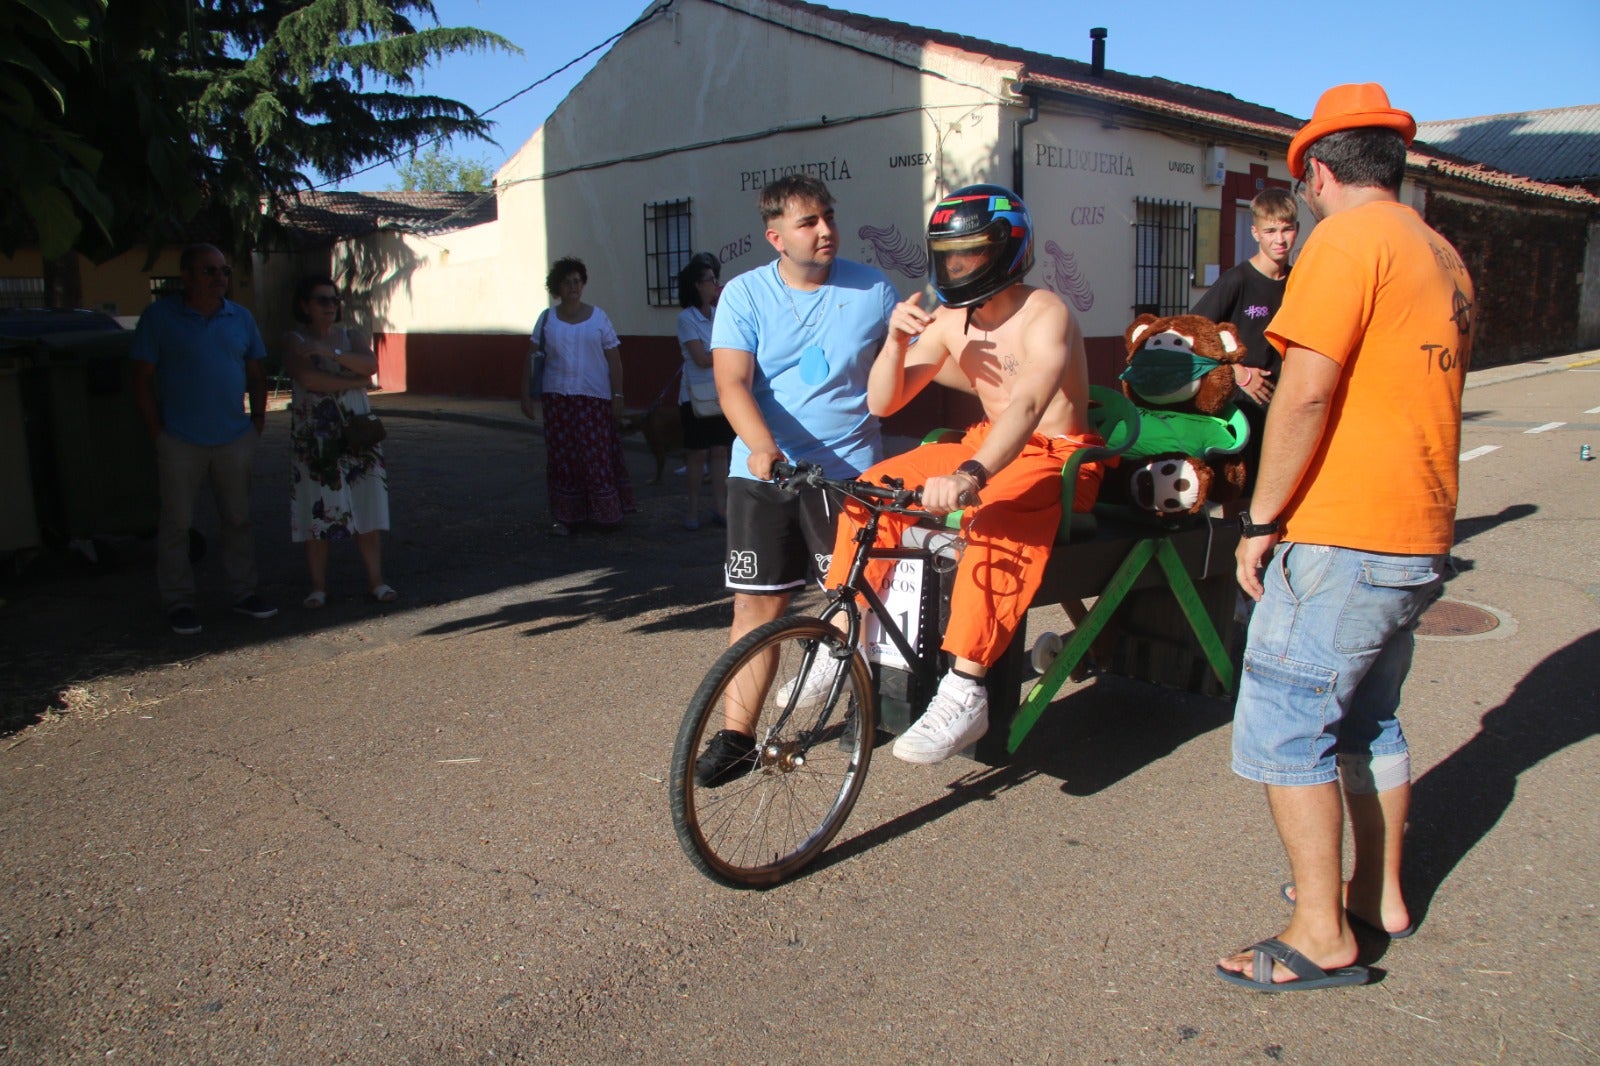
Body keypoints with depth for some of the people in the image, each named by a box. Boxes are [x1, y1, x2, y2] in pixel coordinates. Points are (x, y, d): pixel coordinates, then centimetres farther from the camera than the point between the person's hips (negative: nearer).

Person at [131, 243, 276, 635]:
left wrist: (258, 422, 6)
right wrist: (158, 431, -8)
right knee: (176, 523, 4)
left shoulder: (241, 318, 8)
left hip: (234, 439, 4)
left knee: (238, 518, 10)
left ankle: (243, 592, 22)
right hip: (180, 442, -3)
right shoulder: (159, 316, -4)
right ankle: (179, 602, 13)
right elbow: (142, 379, -4)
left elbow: (256, 375, 15)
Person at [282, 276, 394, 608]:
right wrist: (353, 381, -11)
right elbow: (308, 378, -17)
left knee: (366, 507, 1)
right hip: (314, 436, -2)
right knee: (317, 510, -1)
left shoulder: (351, 335, 10)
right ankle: (318, 586, 8)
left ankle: (376, 581, 7)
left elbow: (370, 365, -10)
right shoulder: (294, 340, 1)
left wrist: (330, 352, -21)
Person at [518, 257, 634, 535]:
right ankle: (566, 516, 11)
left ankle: (606, 513, 9)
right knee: (562, 457, 3)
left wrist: (618, 397, -5)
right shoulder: (547, 320, 6)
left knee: (598, 455, -1)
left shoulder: (598, 317, 4)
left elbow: (614, 360, 1)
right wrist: (526, 395, 1)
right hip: (558, 399, 2)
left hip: (595, 399, -1)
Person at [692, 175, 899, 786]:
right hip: (764, 472, 0)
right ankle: (737, 731, 9)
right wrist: (761, 444, -28)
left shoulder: (872, 289, 5)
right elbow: (732, 382, -12)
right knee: (758, 602, 0)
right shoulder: (745, 295, 1)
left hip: (851, 472, 0)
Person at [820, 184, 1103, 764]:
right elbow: (884, 403, 1)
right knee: (874, 487, -9)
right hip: (988, 444, 7)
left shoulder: (1044, 315, -18)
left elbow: (1028, 405, -38)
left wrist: (970, 476, -54)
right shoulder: (949, 320, 1)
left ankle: (965, 691, -35)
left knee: (993, 519, -38)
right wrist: (896, 340, -19)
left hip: (1057, 456, -7)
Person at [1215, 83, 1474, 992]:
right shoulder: (1446, 257, 15)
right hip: (1421, 539, 9)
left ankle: (1322, 937, 6)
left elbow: (1307, 392, -20)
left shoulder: (1347, 240, -12)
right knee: (1368, 719, 20)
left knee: (1282, 728, -1)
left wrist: (1262, 522, -14)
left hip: (1341, 541, -9)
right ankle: (1381, 894, 32)